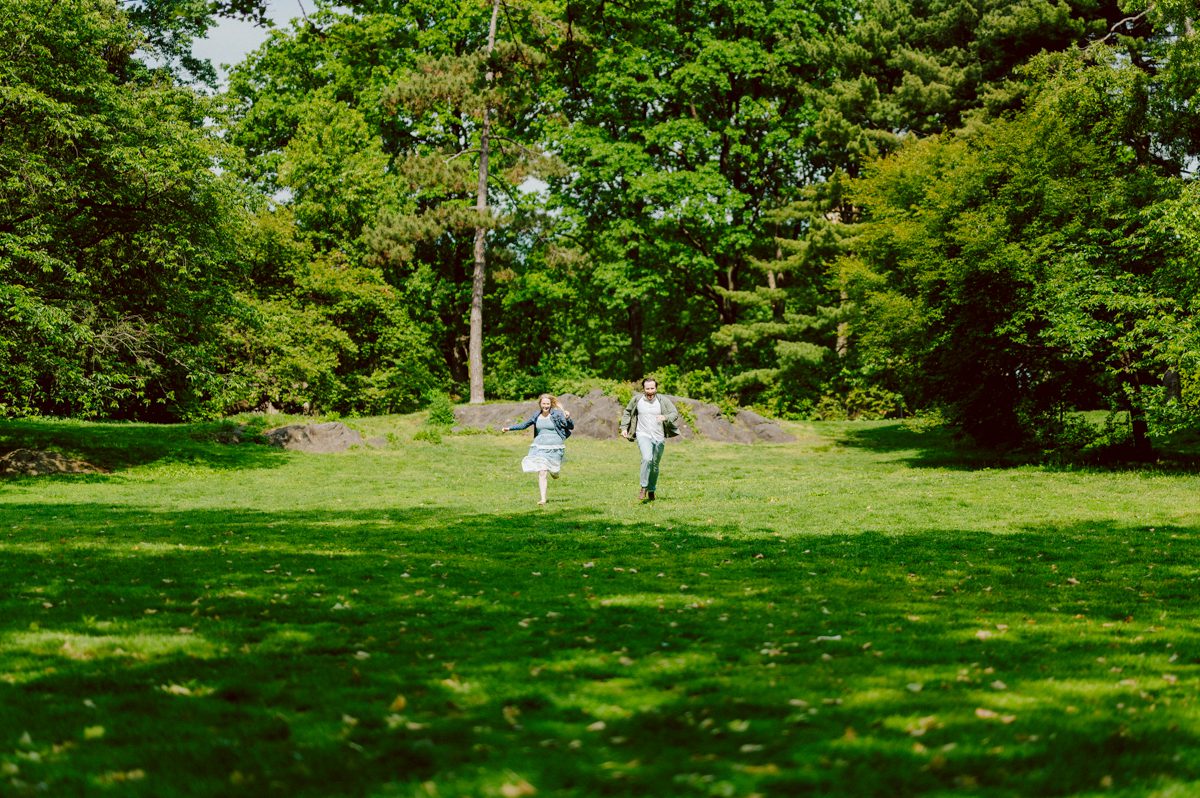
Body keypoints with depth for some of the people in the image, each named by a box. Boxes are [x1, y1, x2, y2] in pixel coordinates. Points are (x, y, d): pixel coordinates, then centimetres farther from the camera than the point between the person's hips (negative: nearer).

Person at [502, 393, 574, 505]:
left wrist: (568, 418, -25)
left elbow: (571, 427, -6)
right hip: (540, 447, 2)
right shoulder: (536, 415, 7)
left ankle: (554, 472, 45)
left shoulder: (557, 414, -4)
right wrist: (509, 428, 14)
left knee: (553, 471, 6)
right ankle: (543, 499, -6)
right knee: (541, 472, -10)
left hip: (555, 447, -2)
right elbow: (524, 424, 20)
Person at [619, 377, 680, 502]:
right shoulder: (637, 399, -4)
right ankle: (644, 488, -14)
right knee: (647, 459, -26)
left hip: (658, 437, 2)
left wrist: (665, 417, -26)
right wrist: (624, 428, 4)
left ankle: (651, 490, 30)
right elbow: (627, 412, 12)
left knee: (655, 466, 11)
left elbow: (675, 413, -6)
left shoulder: (663, 400, -6)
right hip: (643, 435, -2)